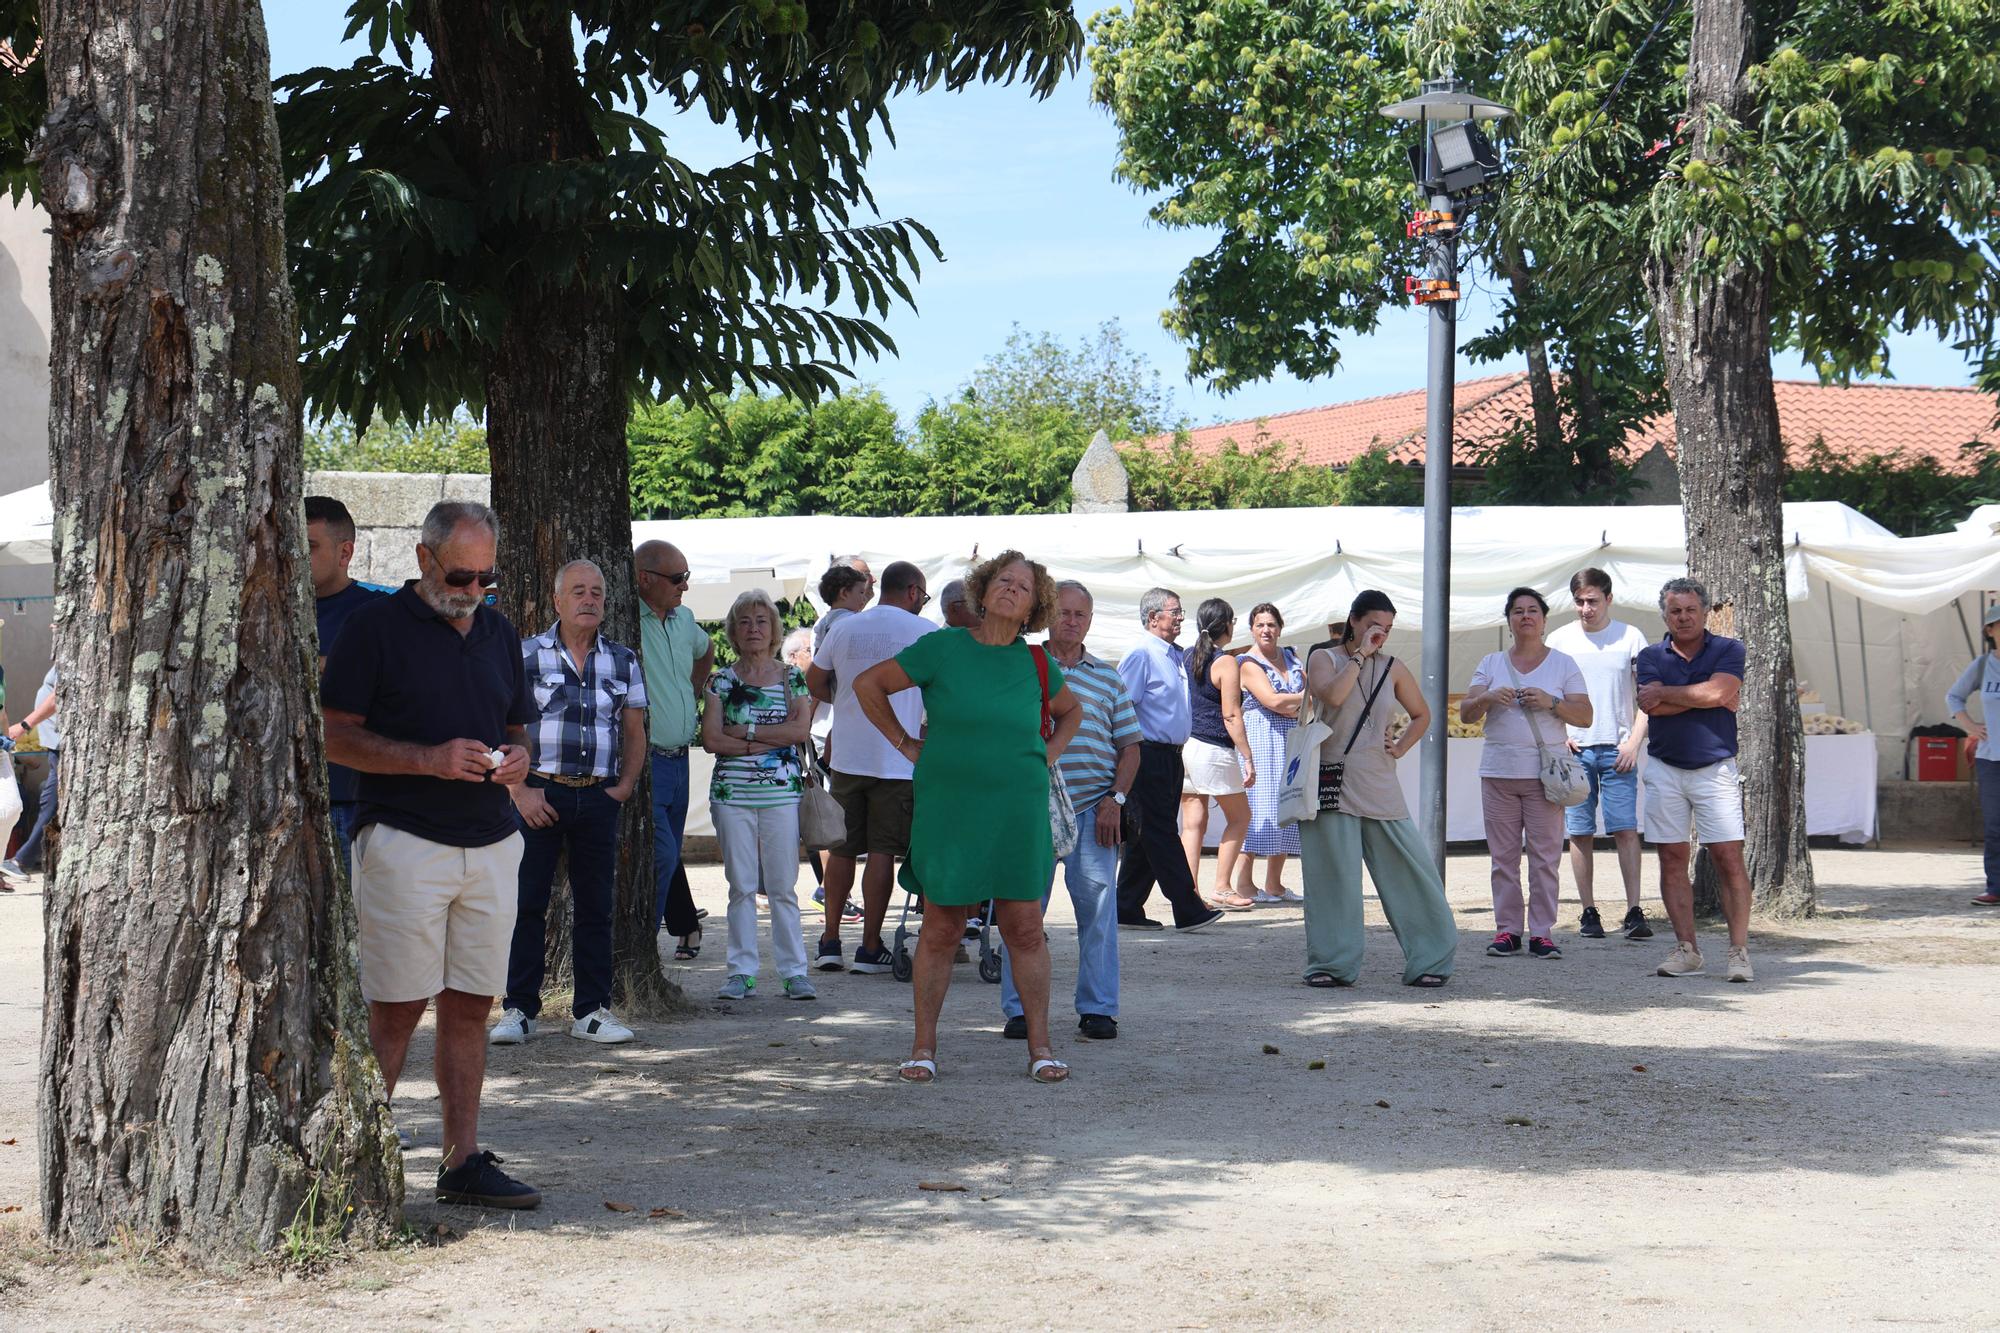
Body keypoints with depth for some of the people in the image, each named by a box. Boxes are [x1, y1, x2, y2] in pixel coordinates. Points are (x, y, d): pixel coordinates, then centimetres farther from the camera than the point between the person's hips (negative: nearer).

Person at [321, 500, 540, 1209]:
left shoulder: (499, 633, 16)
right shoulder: (376, 626, -3)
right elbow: (337, 737, -7)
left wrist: (517, 759, 0)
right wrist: (430, 759, -17)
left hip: (491, 845, 6)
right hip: (405, 843, -5)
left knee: (471, 1005, 6)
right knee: (396, 1008, -5)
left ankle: (463, 1162, 10)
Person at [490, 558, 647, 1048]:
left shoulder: (623, 662, 12)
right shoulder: (526, 655, 2)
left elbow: (634, 733, 16)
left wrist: (624, 785, 2)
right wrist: (520, 790, -10)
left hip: (599, 798, 3)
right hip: (539, 795, -3)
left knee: (596, 905, 5)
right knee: (526, 903, -3)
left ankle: (591, 1009, 12)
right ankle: (519, 1009, 5)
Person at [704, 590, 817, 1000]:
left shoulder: (792, 678, 8)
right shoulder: (722, 681, 8)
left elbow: (802, 729, -7)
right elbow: (711, 739, -4)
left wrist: (746, 730, -10)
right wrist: (772, 741, -10)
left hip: (782, 793, -1)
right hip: (732, 793, 1)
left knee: (783, 886, -1)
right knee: (741, 886, 1)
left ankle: (793, 971, 3)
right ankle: (742, 972, 6)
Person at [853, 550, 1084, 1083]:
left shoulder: (1036, 664, 6)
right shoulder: (942, 648, -2)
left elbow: (1070, 711, 26)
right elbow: (868, 684, 5)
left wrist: (1047, 756, 10)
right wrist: (906, 744, 2)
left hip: (1018, 812, 2)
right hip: (947, 807, -2)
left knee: (1025, 929, 2)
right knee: (941, 929, 4)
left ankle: (1040, 1046, 10)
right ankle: (924, 1045, 13)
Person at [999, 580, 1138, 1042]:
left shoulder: (1107, 678, 13)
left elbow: (1130, 747, 13)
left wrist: (1114, 798, -1)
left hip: (1093, 809, 1)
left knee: (1098, 907, -1)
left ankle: (1097, 1009, 6)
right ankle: (1020, 1008, 7)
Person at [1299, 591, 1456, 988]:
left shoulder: (1393, 669, 12)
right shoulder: (1323, 658, 3)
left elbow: (1421, 714, 25)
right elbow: (1331, 695, -18)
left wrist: (1400, 748, 10)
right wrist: (1360, 655, -11)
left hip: (1379, 785, 3)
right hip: (1332, 783, -2)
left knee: (1409, 869, -1)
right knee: (1333, 874, -4)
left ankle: (1429, 960, 5)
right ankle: (1331, 963, 4)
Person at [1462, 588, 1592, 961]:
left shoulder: (1563, 664, 9)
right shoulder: (1491, 664, 13)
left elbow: (1585, 717, 3)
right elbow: (1465, 713, 6)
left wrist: (1552, 703, -15)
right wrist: (1488, 698, -15)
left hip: (1544, 772, -2)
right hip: (1499, 772, 2)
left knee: (1546, 856, -5)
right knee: (1503, 856, 0)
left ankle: (1542, 932, -2)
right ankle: (1506, 930, 5)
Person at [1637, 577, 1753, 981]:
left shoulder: (1728, 650, 4)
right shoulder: (1651, 656, 8)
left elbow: (1717, 692, -14)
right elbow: (1651, 706, -9)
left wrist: (1665, 693, -6)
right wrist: (1707, 698, -10)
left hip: (1716, 769, -2)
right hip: (1665, 770, 2)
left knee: (1729, 860, -7)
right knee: (1672, 860, 2)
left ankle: (1739, 951, -5)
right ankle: (1686, 949, 8)